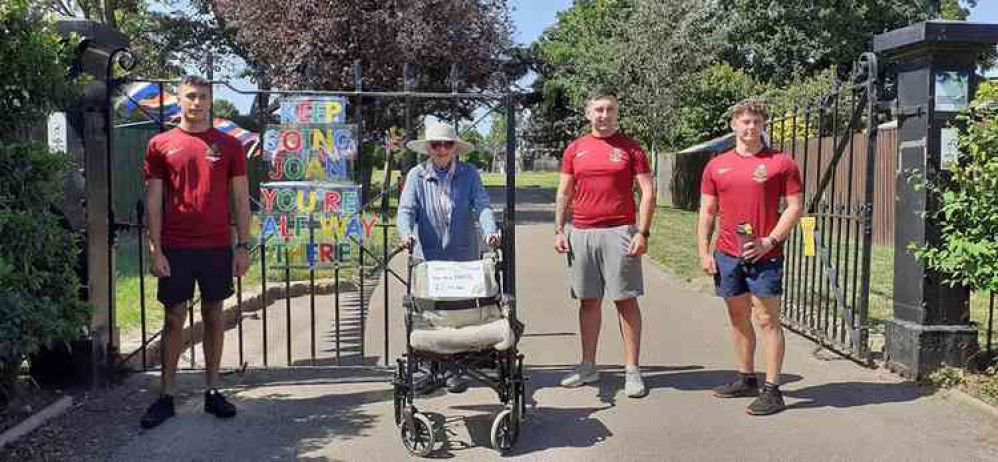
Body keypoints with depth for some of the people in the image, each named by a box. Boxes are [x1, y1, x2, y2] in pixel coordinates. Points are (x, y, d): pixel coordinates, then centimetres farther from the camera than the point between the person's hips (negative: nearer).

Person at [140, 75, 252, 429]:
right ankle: (166, 396, 13)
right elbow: (154, 201, 3)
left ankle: (212, 391, 17)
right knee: (174, 318, 5)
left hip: (217, 246, 1)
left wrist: (243, 246, -2)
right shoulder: (160, 145, 4)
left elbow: (241, 199, 4)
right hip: (175, 247, 0)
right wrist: (155, 249, -4)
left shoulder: (229, 145, 4)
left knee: (213, 315, 8)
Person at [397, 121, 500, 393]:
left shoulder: (469, 174, 6)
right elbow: (406, 208, -3)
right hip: (427, 256, 0)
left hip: (463, 257, 0)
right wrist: (406, 232, -24)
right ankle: (428, 369, 9)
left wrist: (490, 230, -24)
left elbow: (482, 205, -4)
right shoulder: (417, 175, 6)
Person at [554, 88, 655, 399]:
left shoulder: (630, 148, 2)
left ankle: (632, 370, 5)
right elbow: (564, 193, 12)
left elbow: (647, 193, -2)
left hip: (619, 233, -3)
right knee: (588, 301, 10)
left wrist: (643, 232, -10)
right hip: (581, 234, 3)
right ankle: (588, 367, 20)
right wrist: (559, 230, 3)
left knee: (626, 301, -1)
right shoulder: (575, 149, 10)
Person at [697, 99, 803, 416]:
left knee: (767, 319, -3)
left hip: (764, 255, -4)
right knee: (738, 318, 13)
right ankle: (746, 380, 26)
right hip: (727, 255, 5)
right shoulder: (716, 166, 9)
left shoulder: (782, 163, -2)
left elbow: (794, 207, -3)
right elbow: (707, 212, 10)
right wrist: (703, 251, 3)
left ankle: (772, 391, 2)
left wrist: (770, 241, -13)